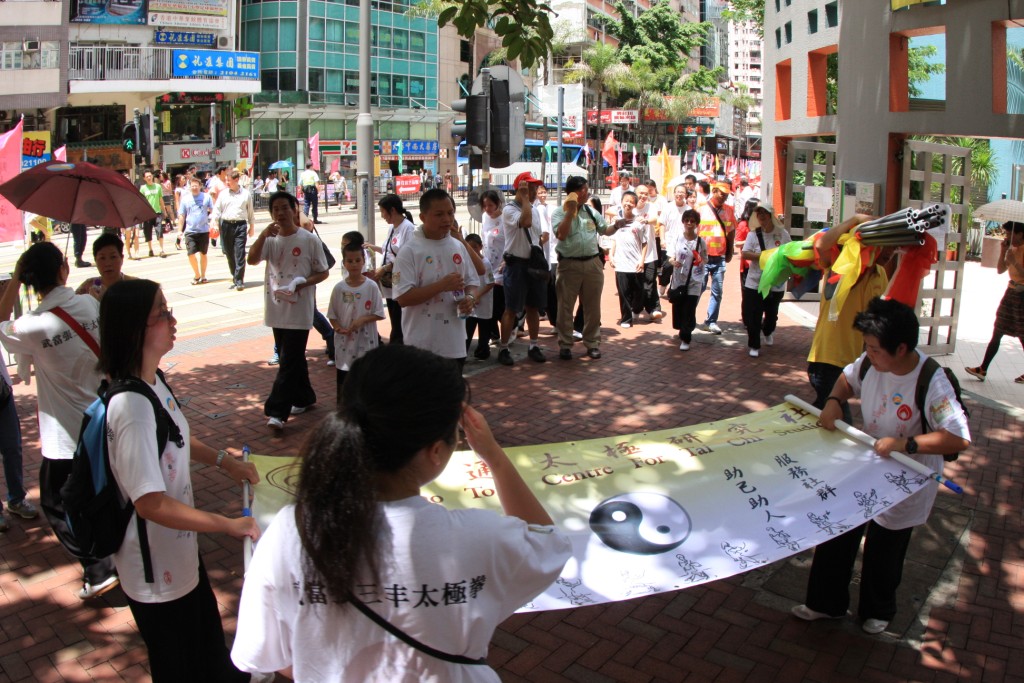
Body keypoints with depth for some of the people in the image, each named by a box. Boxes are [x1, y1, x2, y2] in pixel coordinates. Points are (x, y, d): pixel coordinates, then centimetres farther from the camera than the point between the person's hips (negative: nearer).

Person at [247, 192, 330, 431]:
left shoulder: (309, 240, -5)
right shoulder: (270, 240, 6)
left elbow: (323, 272, -1)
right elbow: (252, 259, -9)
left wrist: (303, 283, -18)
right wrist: (263, 235, -21)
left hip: (300, 309, -5)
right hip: (277, 308, 5)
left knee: (289, 361, -6)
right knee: (292, 358, 16)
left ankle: (277, 411, -6)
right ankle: (304, 398, 32)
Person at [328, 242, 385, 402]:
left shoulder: (371, 286, -6)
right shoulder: (339, 288, -2)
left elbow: (379, 314, -5)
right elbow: (332, 315, 4)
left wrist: (362, 320, -19)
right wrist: (338, 328, -14)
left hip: (366, 341, -1)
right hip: (344, 341, 2)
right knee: (343, 378, 9)